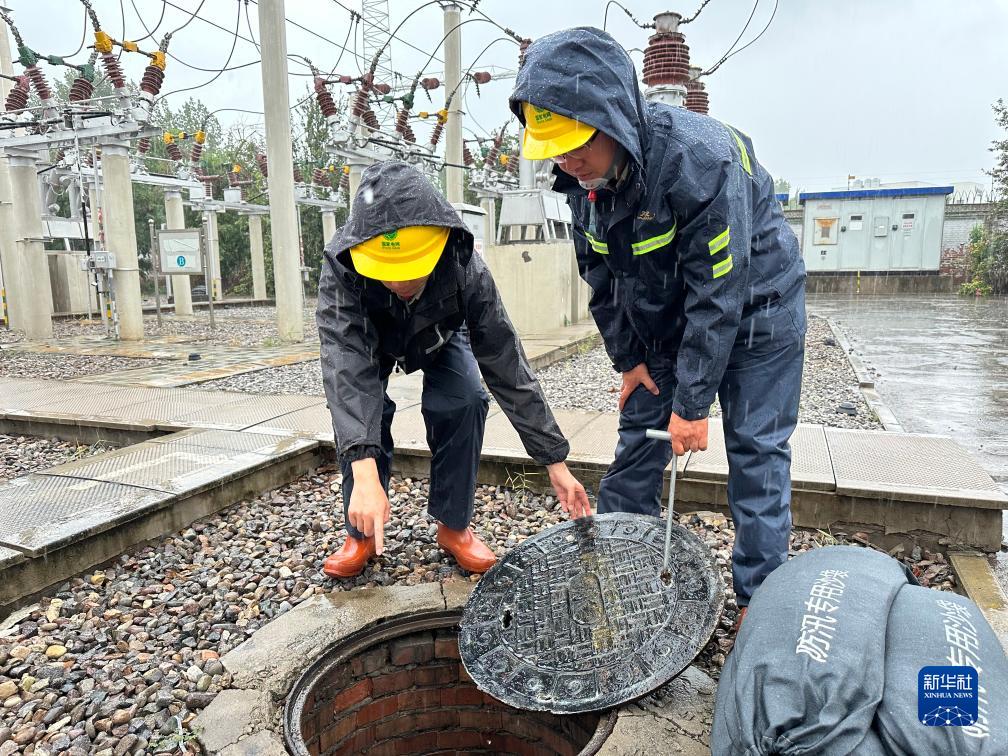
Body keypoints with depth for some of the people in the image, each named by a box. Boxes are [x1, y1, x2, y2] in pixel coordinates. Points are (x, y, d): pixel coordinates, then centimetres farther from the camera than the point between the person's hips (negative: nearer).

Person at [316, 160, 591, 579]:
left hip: (439, 340, 0)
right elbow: (345, 366, -49)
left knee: (464, 400, -25)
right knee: (357, 404, -25)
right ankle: (361, 533, -4)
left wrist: (556, 462, -35)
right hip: (370, 343, 0)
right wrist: (364, 473, -62)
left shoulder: (466, 269, -39)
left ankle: (453, 526, -5)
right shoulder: (340, 267, -41)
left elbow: (507, 366, -35)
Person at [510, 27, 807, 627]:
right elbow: (603, 279, 1)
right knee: (639, 437, 6)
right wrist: (629, 359, 1)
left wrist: (692, 403, -27)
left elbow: (719, 293, -31)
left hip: (755, 305, -5)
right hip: (666, 317, 6)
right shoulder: (583, 177, -12)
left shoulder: (700, 157, -33)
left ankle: (759, 596, 12)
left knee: (756, 450, -3)